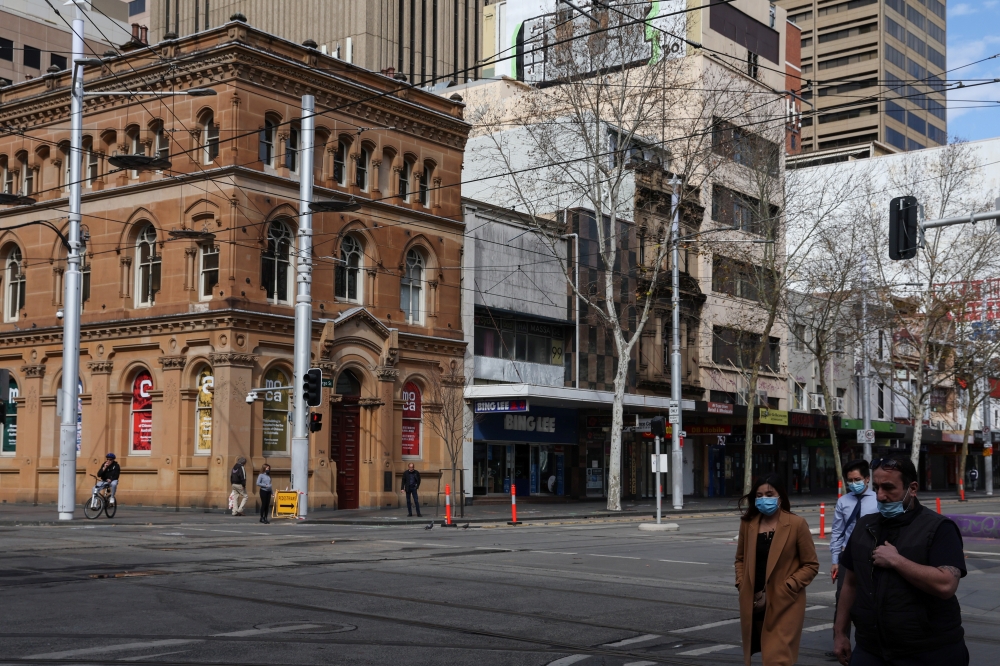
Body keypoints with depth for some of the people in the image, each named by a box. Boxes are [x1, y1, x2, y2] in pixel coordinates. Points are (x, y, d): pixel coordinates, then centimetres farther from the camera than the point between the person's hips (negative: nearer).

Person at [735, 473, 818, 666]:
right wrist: (742, 586, 2)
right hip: (753, 604, 5)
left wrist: (782, 590, -12)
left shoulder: (796, 524, -9)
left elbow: (811, 565, -6)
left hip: (784, 605, -5)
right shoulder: (748, 523, 4)